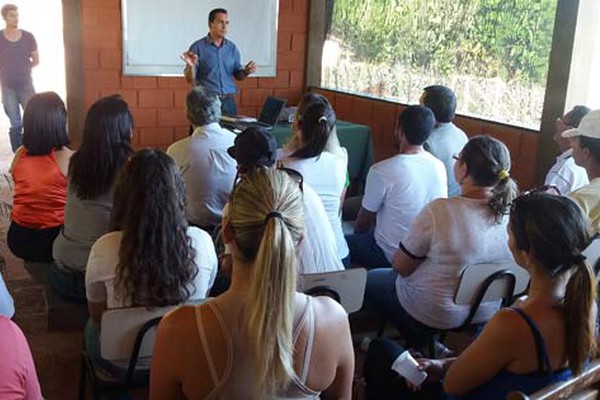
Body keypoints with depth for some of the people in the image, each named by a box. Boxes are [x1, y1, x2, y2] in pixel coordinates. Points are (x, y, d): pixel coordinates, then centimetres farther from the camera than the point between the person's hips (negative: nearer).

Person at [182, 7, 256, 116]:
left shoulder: (232, 48, 9)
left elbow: (238, 76, 14)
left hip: (228, 101, 4)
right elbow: (190, 79, -3)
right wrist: (191, 66, -23)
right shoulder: (198, 47, -3)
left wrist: (246, 72, -7)